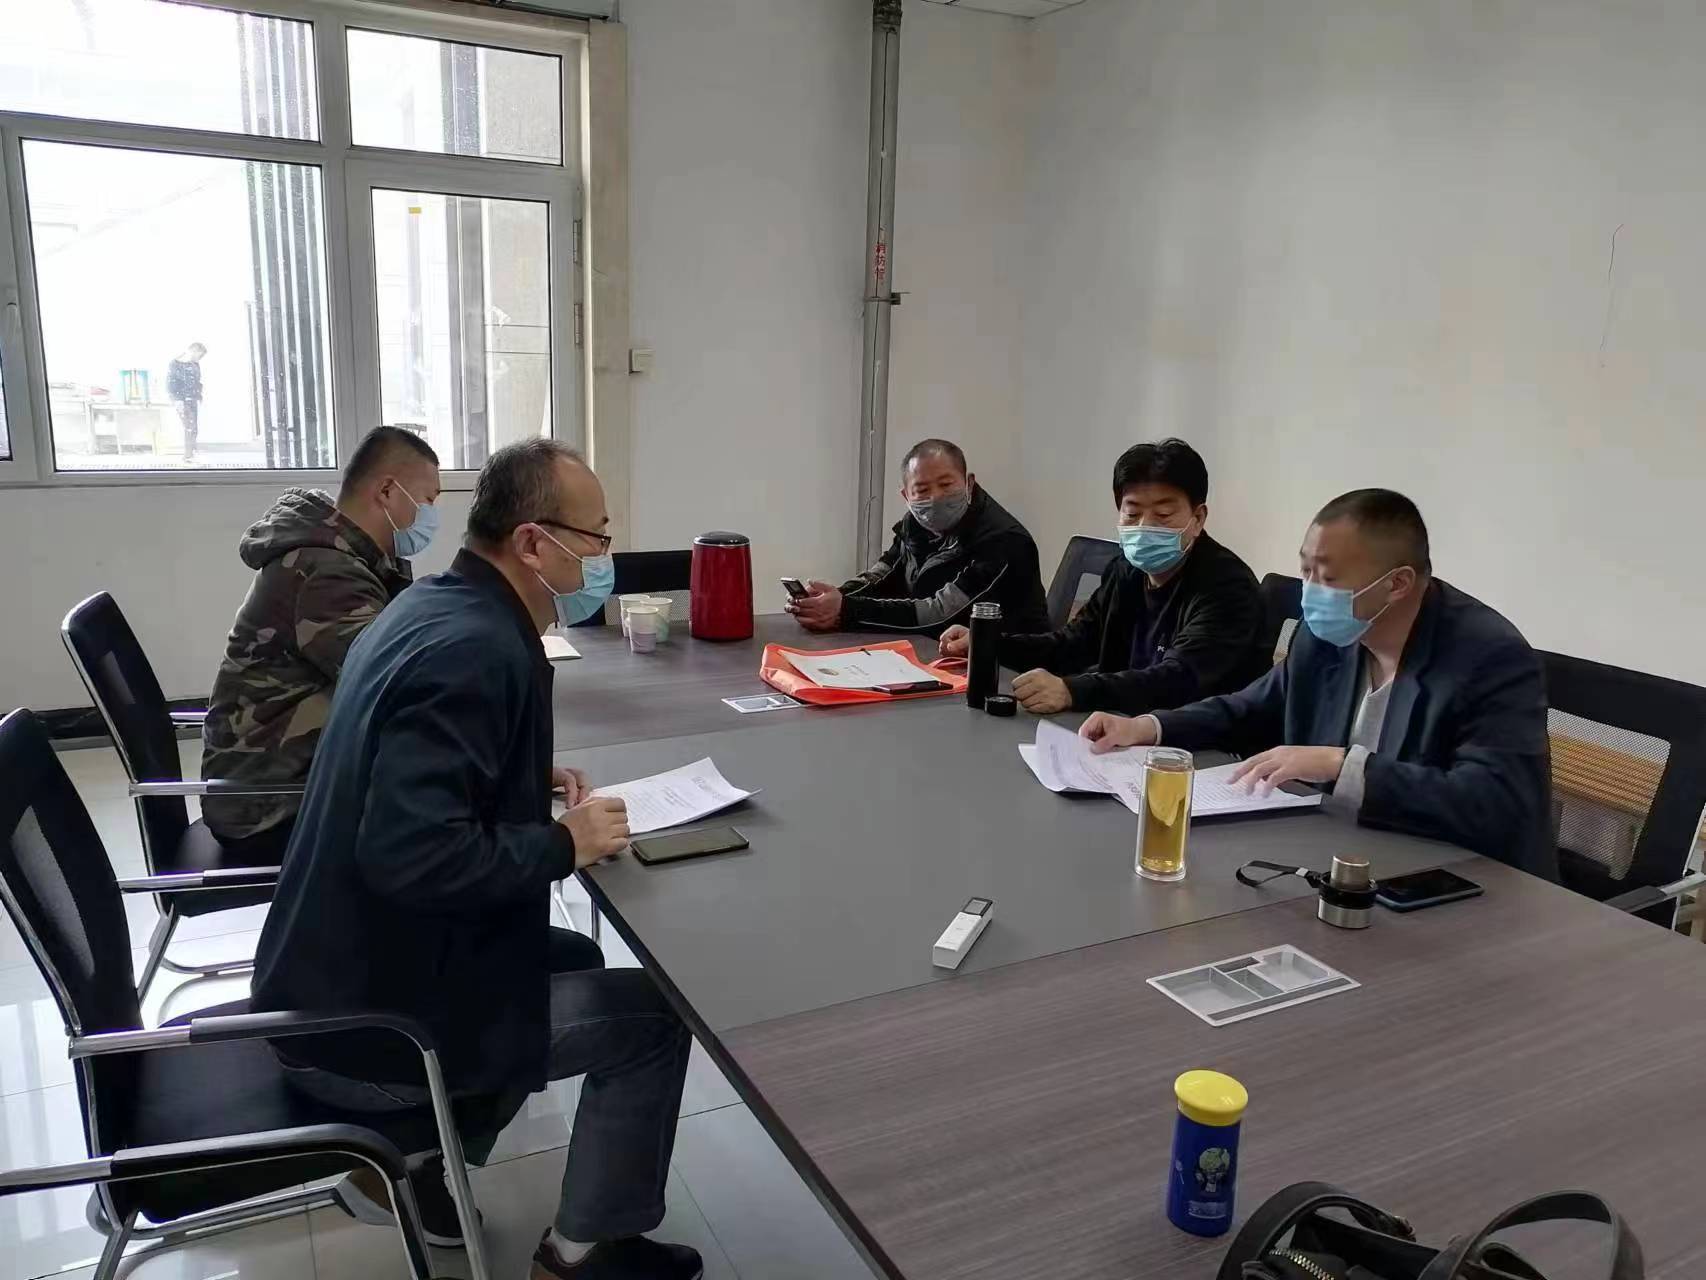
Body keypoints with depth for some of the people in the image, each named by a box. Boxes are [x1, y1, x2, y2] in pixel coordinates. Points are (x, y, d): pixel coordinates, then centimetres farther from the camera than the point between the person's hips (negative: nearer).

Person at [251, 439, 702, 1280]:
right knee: (652, 1015, 0)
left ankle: (405, 1168, 26)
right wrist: (565, 845, -20)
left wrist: (532, 781, 5)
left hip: (341, 976, 9)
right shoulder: (476, 649, -27)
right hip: (371, 1022, -9)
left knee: (568, 960, 24)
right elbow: (412, 856, -34)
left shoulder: (434, 606, 3)